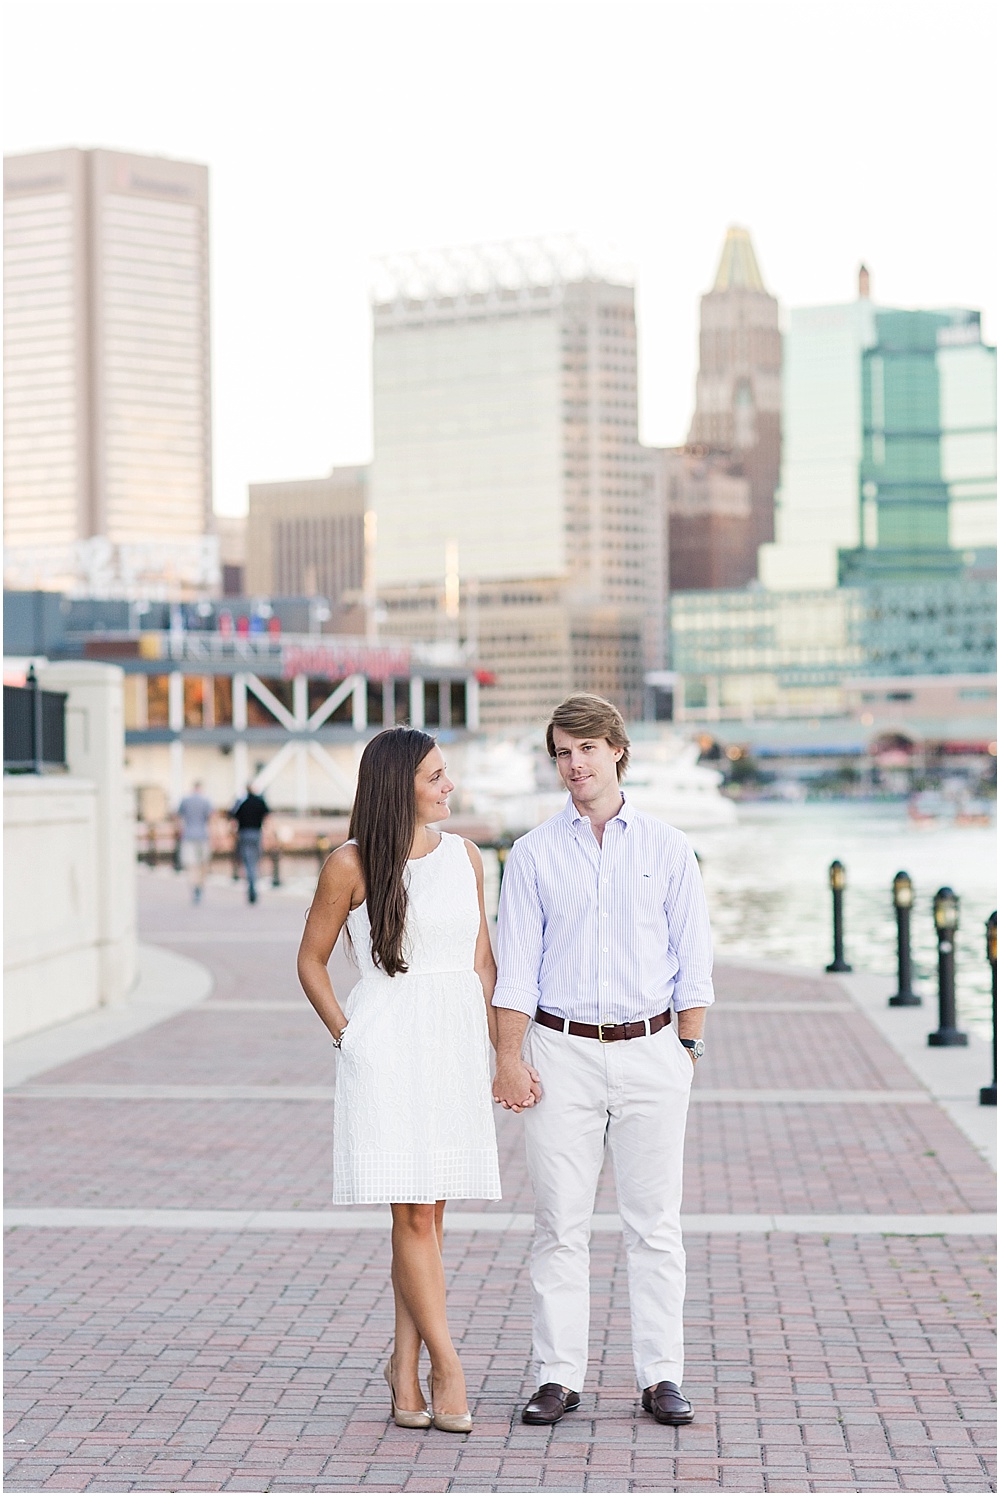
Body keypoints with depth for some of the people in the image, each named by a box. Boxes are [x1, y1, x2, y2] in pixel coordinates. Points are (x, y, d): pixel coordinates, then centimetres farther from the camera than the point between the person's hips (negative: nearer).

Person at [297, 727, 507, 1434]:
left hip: (456, 1040, 4)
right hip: (387, 1043, -4)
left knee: (428, 1212, 5)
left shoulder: (464, 855, 9)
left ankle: (406, 1366, 13)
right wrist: (345, 1033, -2)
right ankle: (447, 1367, -1)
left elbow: (483, 962, 14)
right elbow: (312, 960, 7)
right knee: (414, 1213, -7)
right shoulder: (351, 864, -3)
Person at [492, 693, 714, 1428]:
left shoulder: (668, 848, 6)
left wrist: (688, 1045, 2)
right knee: (561, 1222, 1)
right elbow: (516, 966, 3)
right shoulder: (534, 853, 5)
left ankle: (662, 1376, 9)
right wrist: (509, 1058, -4)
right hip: (563, 1051, 0)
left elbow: (693, 958, 8)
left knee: (655, 1222, 2)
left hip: (650, 1050, 0)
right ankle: (559, 1376, 8)